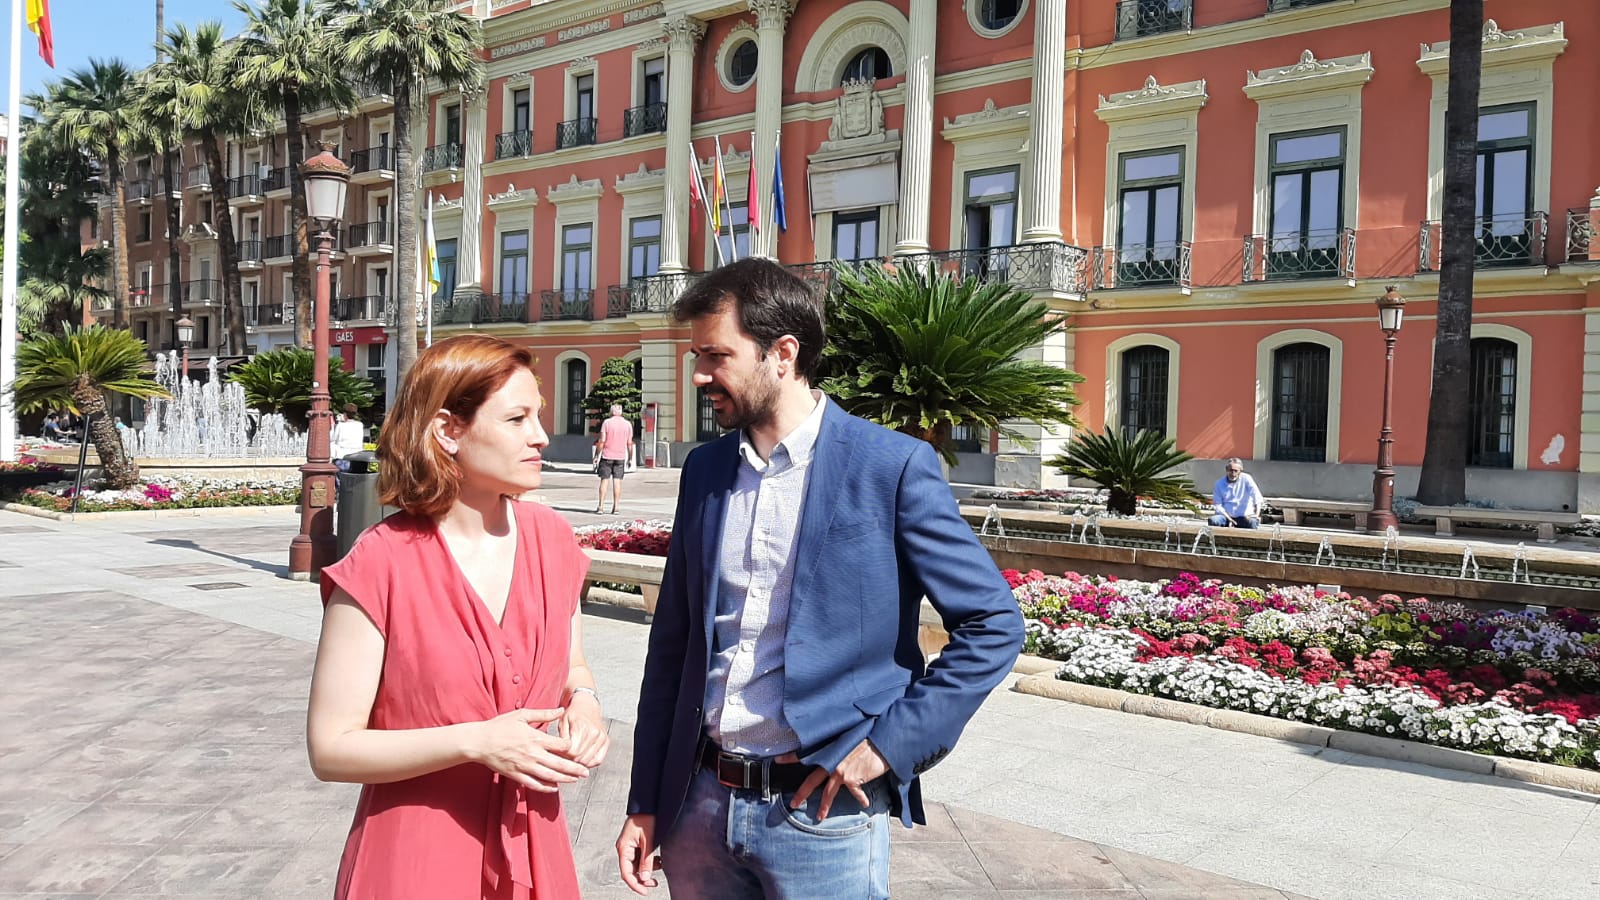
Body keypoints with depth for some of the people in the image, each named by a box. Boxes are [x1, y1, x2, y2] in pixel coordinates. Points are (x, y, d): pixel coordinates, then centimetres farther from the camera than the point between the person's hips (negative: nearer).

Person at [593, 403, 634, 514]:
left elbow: (601, 441, -7)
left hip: (607, 456, -2)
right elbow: (629, 443, 4)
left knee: (604, 480, 3)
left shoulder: (606, 422, -4)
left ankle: (600, 506, 0)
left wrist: (596, 456, -1)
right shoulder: (628, 424, 4)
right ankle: (615, 508, 1)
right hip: (620, 457, 2)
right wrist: (630, 458, 12)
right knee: (617, 482, 2)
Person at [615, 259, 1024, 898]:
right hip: (701, 801, 5)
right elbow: (673, 641, 9)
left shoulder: (893, 468, -11)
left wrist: (889, 744, -12)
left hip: (823, 812, -4)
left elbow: (994, 626, -8)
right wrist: (645, 802, 9)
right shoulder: (704, 469, 5)